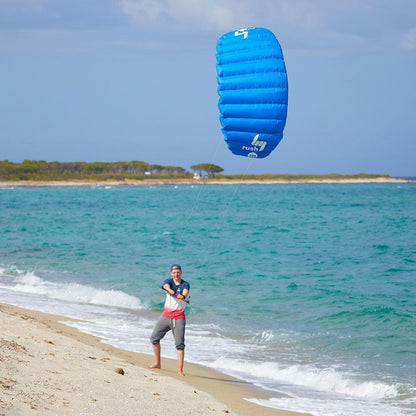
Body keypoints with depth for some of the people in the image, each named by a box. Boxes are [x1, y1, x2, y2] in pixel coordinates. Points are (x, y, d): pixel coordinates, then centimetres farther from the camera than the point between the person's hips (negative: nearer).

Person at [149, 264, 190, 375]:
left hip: (179, 317, -3)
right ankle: (157, 363, 22)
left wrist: (182, 296, -44)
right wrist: (170, 290, -43)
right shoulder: (168, 281, 4)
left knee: (180, 344, -8)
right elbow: (166, 286, -20)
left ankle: (180, 370, -11)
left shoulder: (185, 284, 0)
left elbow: (185, 293, -21)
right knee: (154, 338, 4)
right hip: (166, 315, 3)